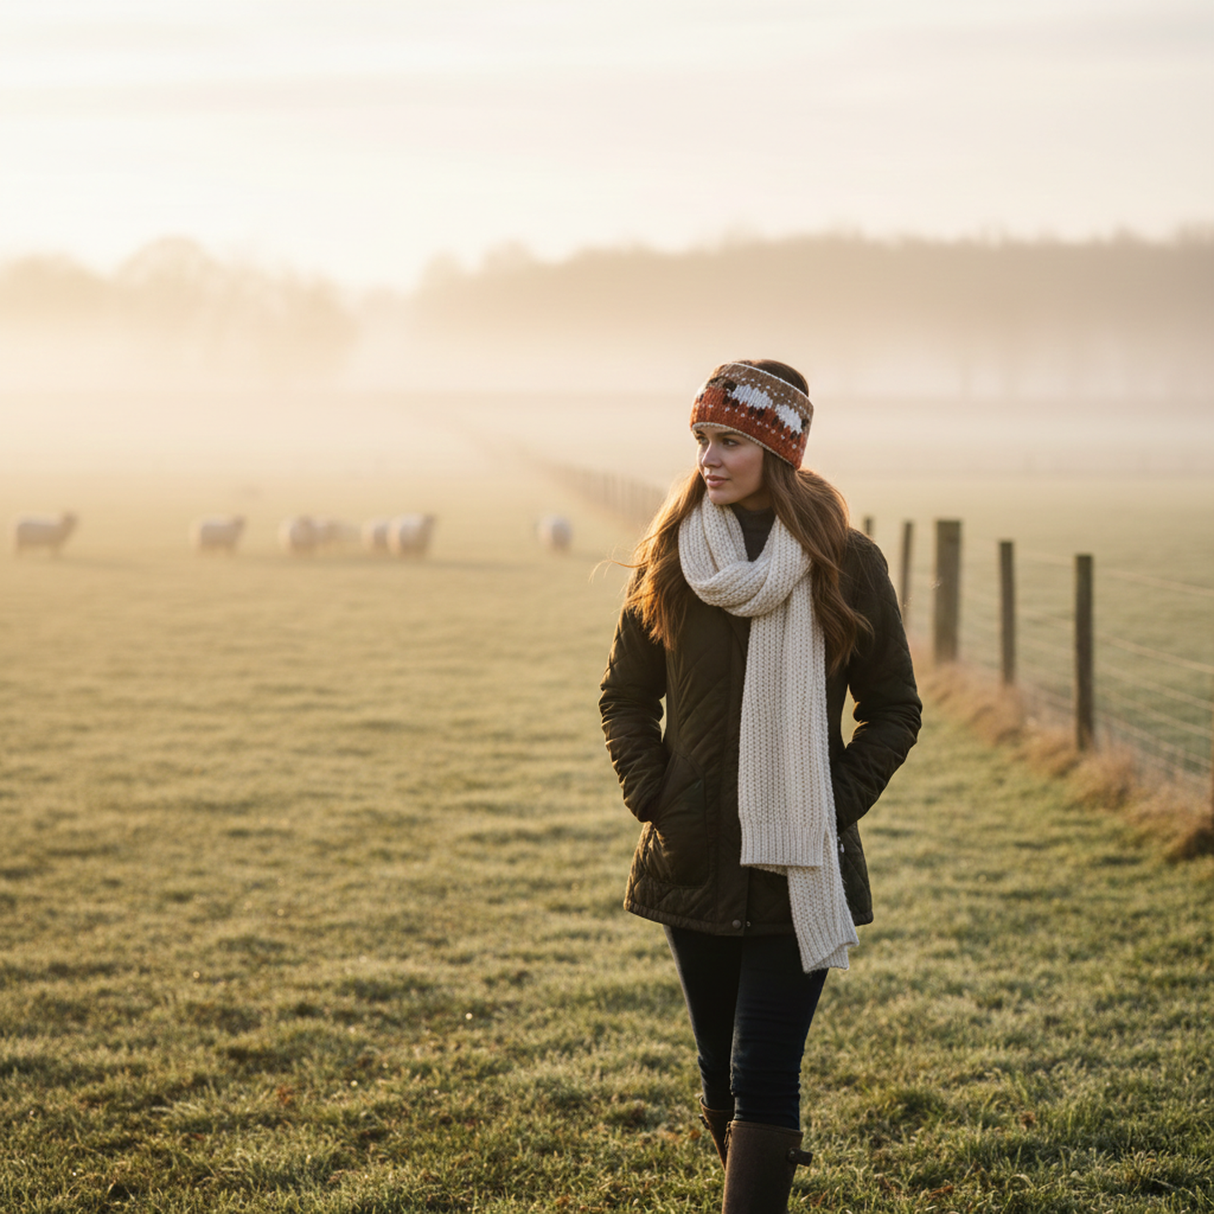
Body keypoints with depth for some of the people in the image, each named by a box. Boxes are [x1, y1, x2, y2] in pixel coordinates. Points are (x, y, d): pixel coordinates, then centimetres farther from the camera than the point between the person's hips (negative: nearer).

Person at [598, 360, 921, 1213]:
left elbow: (894, 711, 2)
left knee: (764, 1076, -10)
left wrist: (832, 808, -9)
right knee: (722, 1069, 14)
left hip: (797, 871, -3)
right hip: (693, 859, 3)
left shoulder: (847, 566, -5)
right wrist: (652, 795, -2)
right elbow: (626, 696, 12)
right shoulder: (670, 561, 1)